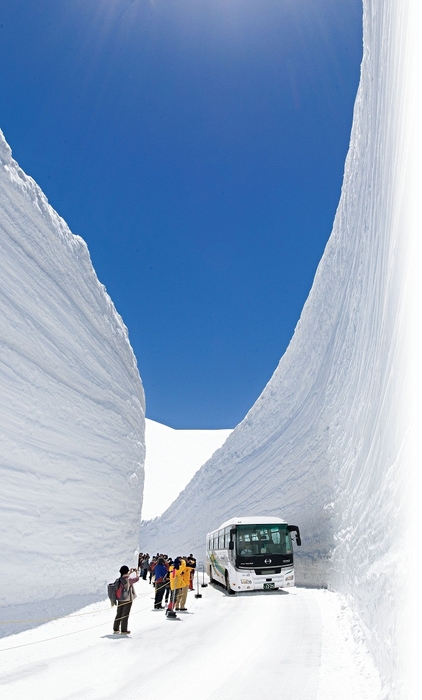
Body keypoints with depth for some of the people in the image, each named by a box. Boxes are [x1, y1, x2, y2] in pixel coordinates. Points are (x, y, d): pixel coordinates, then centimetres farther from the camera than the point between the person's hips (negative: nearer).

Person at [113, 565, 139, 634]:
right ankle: (123, 630, 12)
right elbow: (137, 578, -15)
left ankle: (116, 629, 24)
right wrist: (136, 572, 1)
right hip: (127, 600, -6)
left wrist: (130, 573, 21)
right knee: (125, 615, 5)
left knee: (118, 614, 17)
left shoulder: (119, 579, -2)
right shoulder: (129, 580, -22)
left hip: (120, 600, 6)